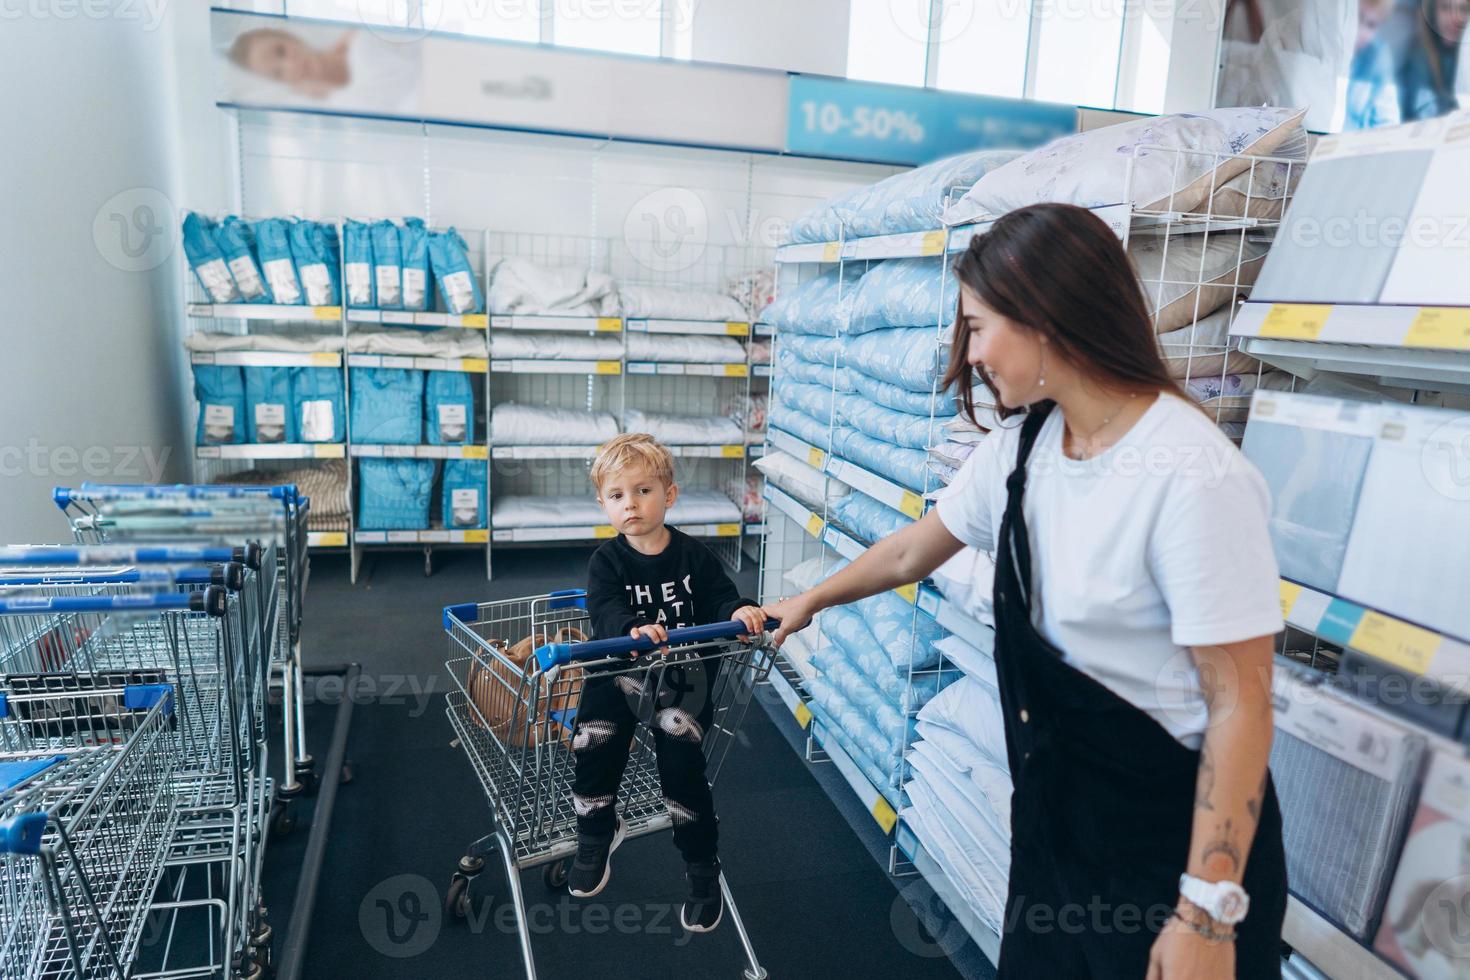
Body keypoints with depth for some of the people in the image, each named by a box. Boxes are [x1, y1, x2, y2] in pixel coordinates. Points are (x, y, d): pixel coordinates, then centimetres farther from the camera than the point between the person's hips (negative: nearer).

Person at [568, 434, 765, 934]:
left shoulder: (693, 555, 3)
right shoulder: (607, 561, -1)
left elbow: (720, 596, 0)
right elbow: (606, 612, -17)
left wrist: (740, 611, -25)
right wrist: (633, 629, -41)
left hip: (684, 672, 0)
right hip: (621, 668, 1)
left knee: (680, 752, -19)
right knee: (595, 738, -24)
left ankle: (703, 869, 2)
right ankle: (597, 829, 8)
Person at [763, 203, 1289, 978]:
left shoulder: (1193, 476, -26)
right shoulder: (1020, 448, -2)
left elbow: (1239, 704, -22)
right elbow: (912, 551, 12)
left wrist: (1208, 910, -18)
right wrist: (812, 600, 24)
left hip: (1174, 834, -7)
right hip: (1055, 805, 7)